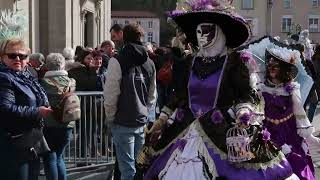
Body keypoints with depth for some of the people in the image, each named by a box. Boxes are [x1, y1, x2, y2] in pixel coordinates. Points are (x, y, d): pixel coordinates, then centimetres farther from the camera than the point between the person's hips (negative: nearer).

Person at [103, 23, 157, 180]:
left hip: (123, 122, -6)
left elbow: (111, 95, -14)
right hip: (141, 122, 6)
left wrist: (110, 118, -2)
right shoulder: (149, 63, 8)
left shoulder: (118, 62, -12)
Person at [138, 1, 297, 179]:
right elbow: (181, 94, 19)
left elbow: (246, 94, -8)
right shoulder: (193, 62, 12)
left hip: (222, 134, -5)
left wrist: (244, 113, -27)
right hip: (187, 133, 5)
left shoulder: (234, 60, -4)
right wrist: (162, 120, 18)